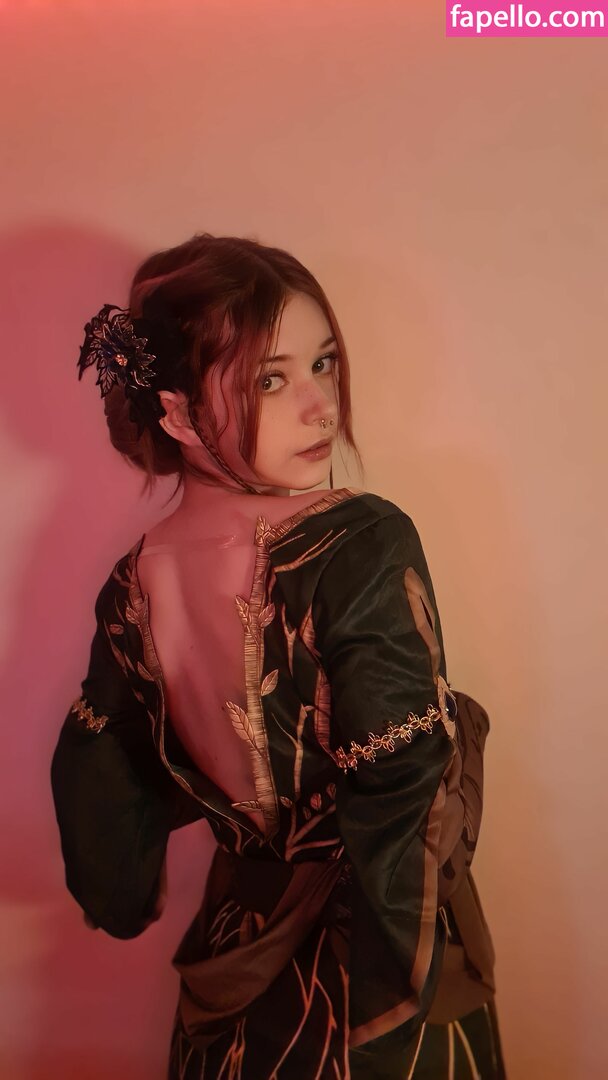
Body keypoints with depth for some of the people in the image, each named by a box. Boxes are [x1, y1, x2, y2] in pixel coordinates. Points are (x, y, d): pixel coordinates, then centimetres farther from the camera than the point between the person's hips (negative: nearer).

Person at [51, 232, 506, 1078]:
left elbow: (95, 780, -2)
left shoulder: (138, 580, -10)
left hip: (235, 944, 4)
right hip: (370, 977, -4)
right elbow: (403, 792, -29)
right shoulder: (365, 544, -27)